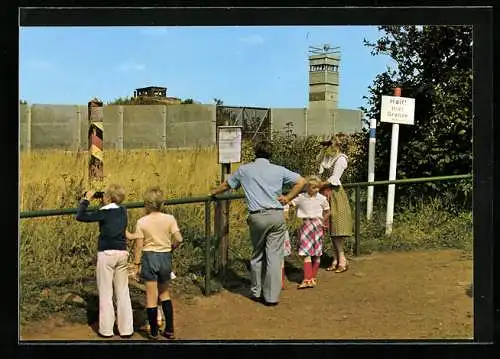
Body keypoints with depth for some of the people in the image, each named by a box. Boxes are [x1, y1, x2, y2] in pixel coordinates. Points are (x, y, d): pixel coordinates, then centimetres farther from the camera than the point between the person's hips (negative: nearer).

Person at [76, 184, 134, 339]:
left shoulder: (103, 213, -10)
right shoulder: (122, 211, 5)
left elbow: (80, 216, -7)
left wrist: (86, 200, 2)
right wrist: (104, 204, 17)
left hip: (106, 254, -5)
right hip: (122, 253, 5)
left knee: (105, 293, 4)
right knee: (123, 292, 10)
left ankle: (106, 330, 8)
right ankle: (126, 329, 12)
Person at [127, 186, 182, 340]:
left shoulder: (142, 222, -9)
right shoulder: (169, 218, -7)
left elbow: (139, 245, -7)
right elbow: (178, 239, -10)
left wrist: (136, 264, 3)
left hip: (149, 257, -2)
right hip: (165, 257, 2)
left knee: (151, 296, 7)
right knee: (164, 293, 19)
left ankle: (153, 332, 16)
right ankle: (169, 330, 18)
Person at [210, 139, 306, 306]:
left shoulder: (244, 169, 8)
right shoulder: (278, 170, 7)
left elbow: (226, 185, 22)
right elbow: (301, 181, 5)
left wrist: (214, 192, 40)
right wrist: (288, 198, 9)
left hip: (257, 217, 0)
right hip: (276, 216, 0)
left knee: (257, 256, 15)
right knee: (274, 256, 2)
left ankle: (256, 292, 24)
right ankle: (271, 296, 5)